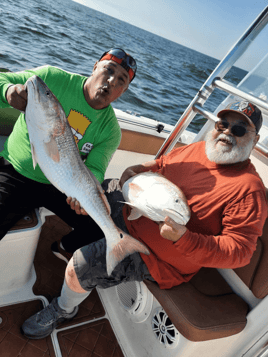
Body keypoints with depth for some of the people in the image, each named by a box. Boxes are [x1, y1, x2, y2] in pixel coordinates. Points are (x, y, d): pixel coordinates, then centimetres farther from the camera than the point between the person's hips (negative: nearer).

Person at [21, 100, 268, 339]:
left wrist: (184, 239, -38)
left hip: (154, 257, -7)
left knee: (79, 266, -17)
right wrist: (135, 170, -7)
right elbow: (160, 164, 14)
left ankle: (64, 310, 21)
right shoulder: (197, 149, 1)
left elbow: (240, 250, -24)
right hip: (131, 211, 8)